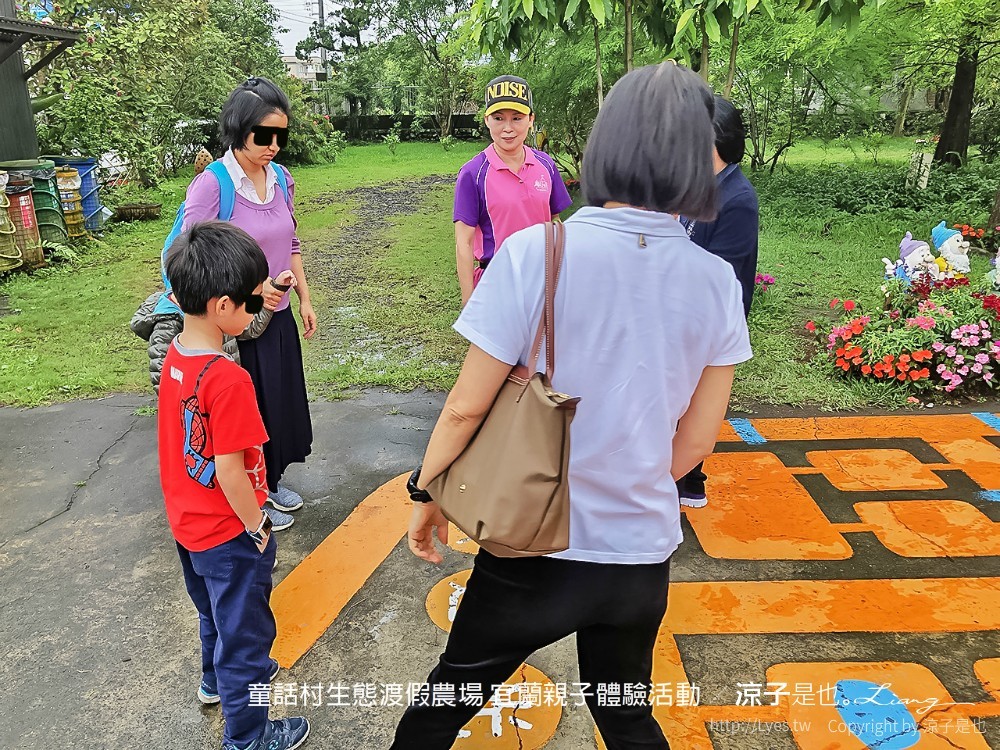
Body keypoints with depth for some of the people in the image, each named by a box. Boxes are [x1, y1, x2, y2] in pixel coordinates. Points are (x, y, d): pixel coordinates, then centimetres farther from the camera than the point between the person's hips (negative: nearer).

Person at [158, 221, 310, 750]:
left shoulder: (173, 357, -6)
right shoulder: (228, 380, -31)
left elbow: (191, 441, 4)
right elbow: (229, 473, -26)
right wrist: (258, 528, -14)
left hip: (188, 523, 8)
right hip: (228, 534, -8)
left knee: (215, 612, 31)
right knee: (244, 632, 13)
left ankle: (216, 680, 56)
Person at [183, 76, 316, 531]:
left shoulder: (281, 179, 2)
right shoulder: (210, 185, -18)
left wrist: (304, 298, 12)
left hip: (279, 317, 6)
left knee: (283, 401, 18)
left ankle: (271, 482, 41)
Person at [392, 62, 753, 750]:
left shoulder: (535, 253, -19)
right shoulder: (717, 283, -7)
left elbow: (466, 407, -14)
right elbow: (696, 442, 0)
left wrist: (428, 492, 2)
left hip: (534, 550, -3)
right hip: (642, 556, 3)